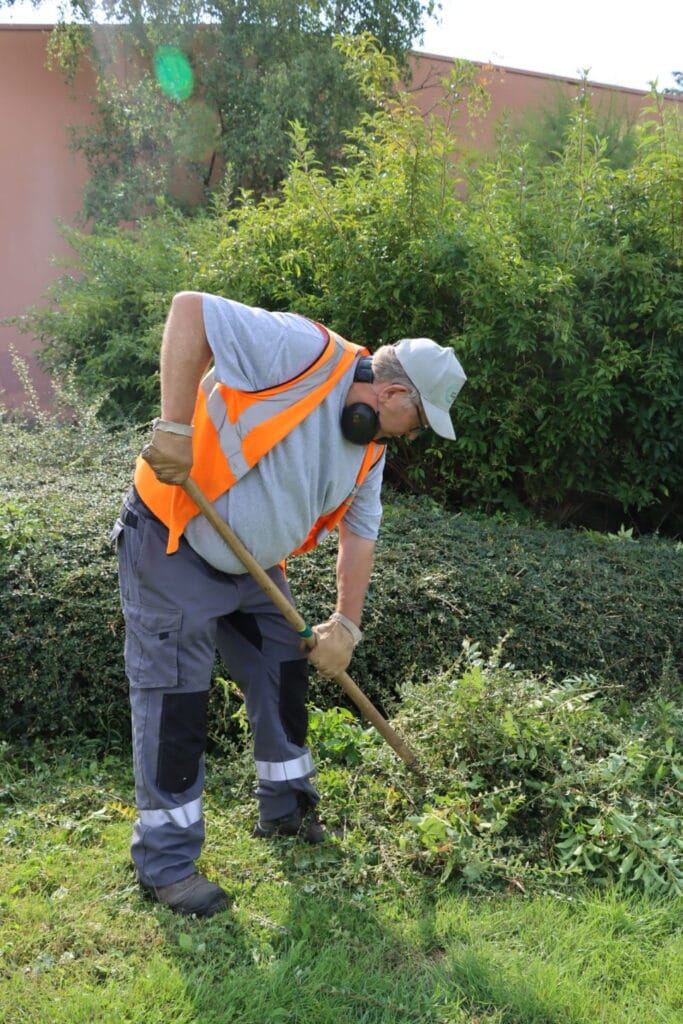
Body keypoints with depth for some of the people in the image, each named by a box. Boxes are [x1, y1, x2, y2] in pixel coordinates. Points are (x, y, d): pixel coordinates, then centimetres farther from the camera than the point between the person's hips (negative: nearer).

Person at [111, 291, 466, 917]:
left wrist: (346, 625, 5)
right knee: (174, 700, -4)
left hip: (253, 565, 8)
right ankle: (167, 863, 10)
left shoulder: (370, 448, 3)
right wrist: (176, 427, -34)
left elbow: (360, 533, 10)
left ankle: (286, 809, 34)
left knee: (285, 675, 14)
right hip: (173, 544, -8)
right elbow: (191, 310, -28)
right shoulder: (307, 353, -23)